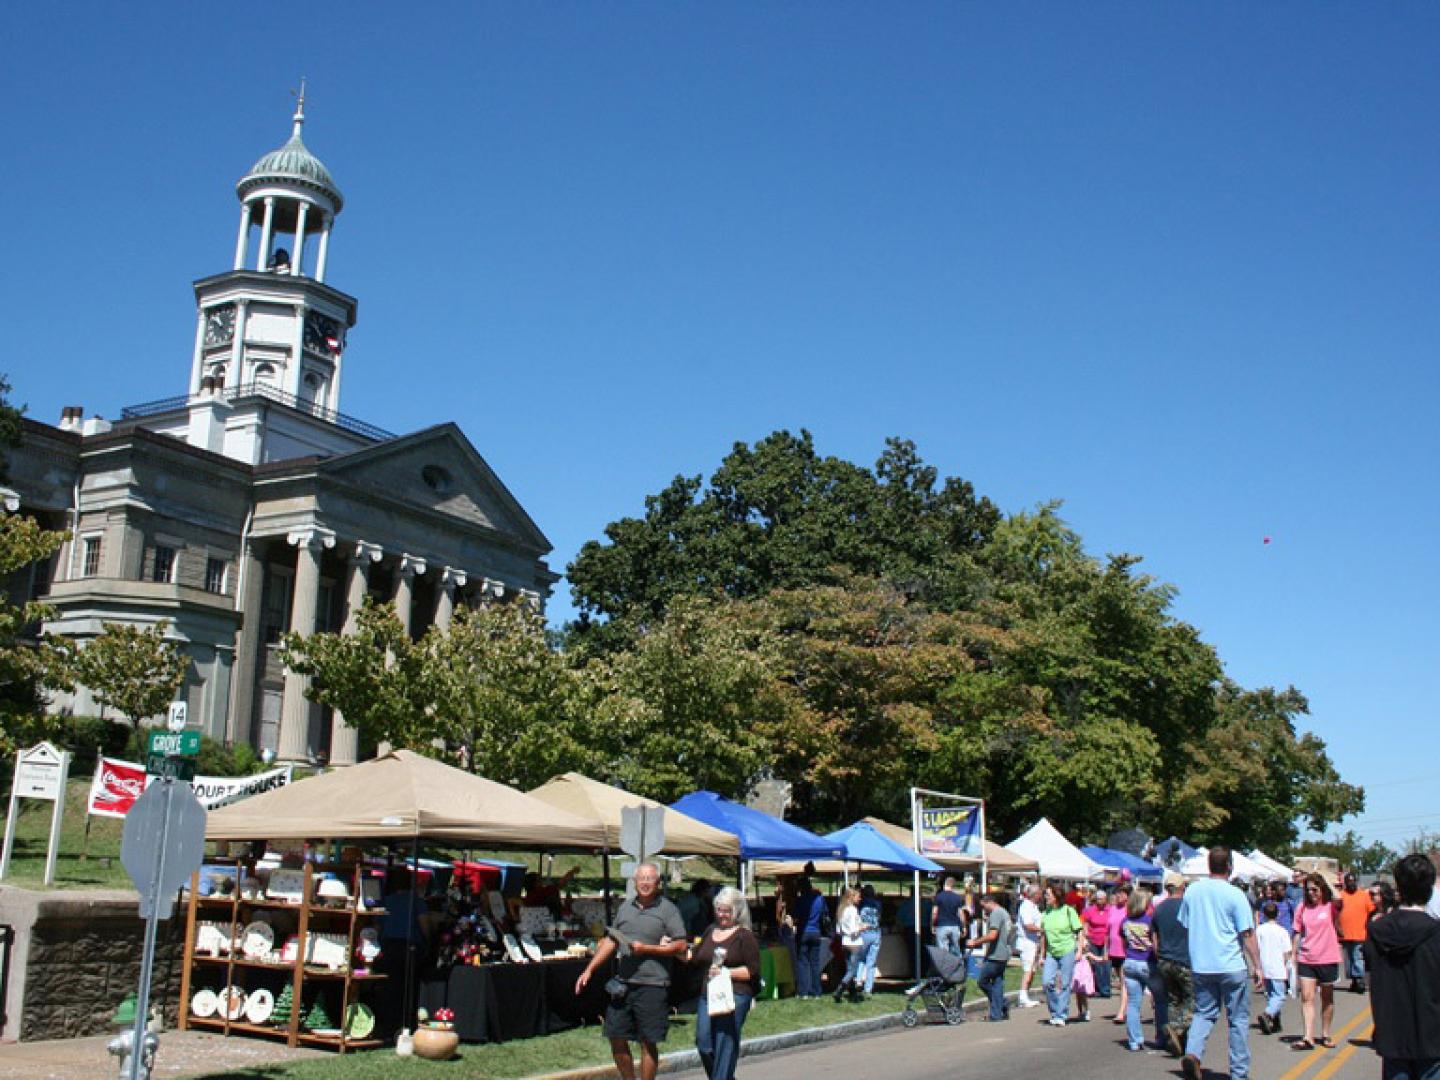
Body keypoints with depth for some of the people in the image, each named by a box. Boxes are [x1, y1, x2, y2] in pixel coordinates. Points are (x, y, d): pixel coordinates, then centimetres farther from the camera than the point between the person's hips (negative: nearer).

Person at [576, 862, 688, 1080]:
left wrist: (646, 949, -15)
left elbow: (680, 946, -9)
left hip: (652, 986, -5)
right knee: (616, 1037, 10)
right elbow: (610, 941, 17)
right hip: (623, 983, 5)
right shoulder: (625, 908, 12)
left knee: (648, 1042, 2)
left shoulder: (668, 910, -5)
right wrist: (589, 970, 11)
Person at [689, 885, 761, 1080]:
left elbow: (753, 971, -5)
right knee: (703, 1043, 3)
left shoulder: (745, 936, -2)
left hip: (735, 996, -6)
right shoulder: (710, 931, 17)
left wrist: (726, 972, -14)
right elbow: (694, 958, 26)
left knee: (725, 1043, -9)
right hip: (708, 996, 6)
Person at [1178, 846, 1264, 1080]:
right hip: (1231, 966, -4)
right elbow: (1247, 934, -10)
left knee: (1204, 1013, 14)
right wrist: (1257, 966, -1)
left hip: (1200, 966, 4)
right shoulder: (1235, 895, -11)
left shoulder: (1192, 891, 3)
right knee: (1238, 1019, 9)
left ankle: (1192, 1052, -10)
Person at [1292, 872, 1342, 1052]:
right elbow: (1298, 933, 9)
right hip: (1306, 960, 2)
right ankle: (1308, 1038, -9)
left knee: (1327, 999, 13)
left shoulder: (1330, 907, -1)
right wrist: (1294, 955, 7)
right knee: (1306, 998, -6)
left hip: (1327, 959, -2)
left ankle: (1325, 1035, 27)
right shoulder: (1303, 908, 5)